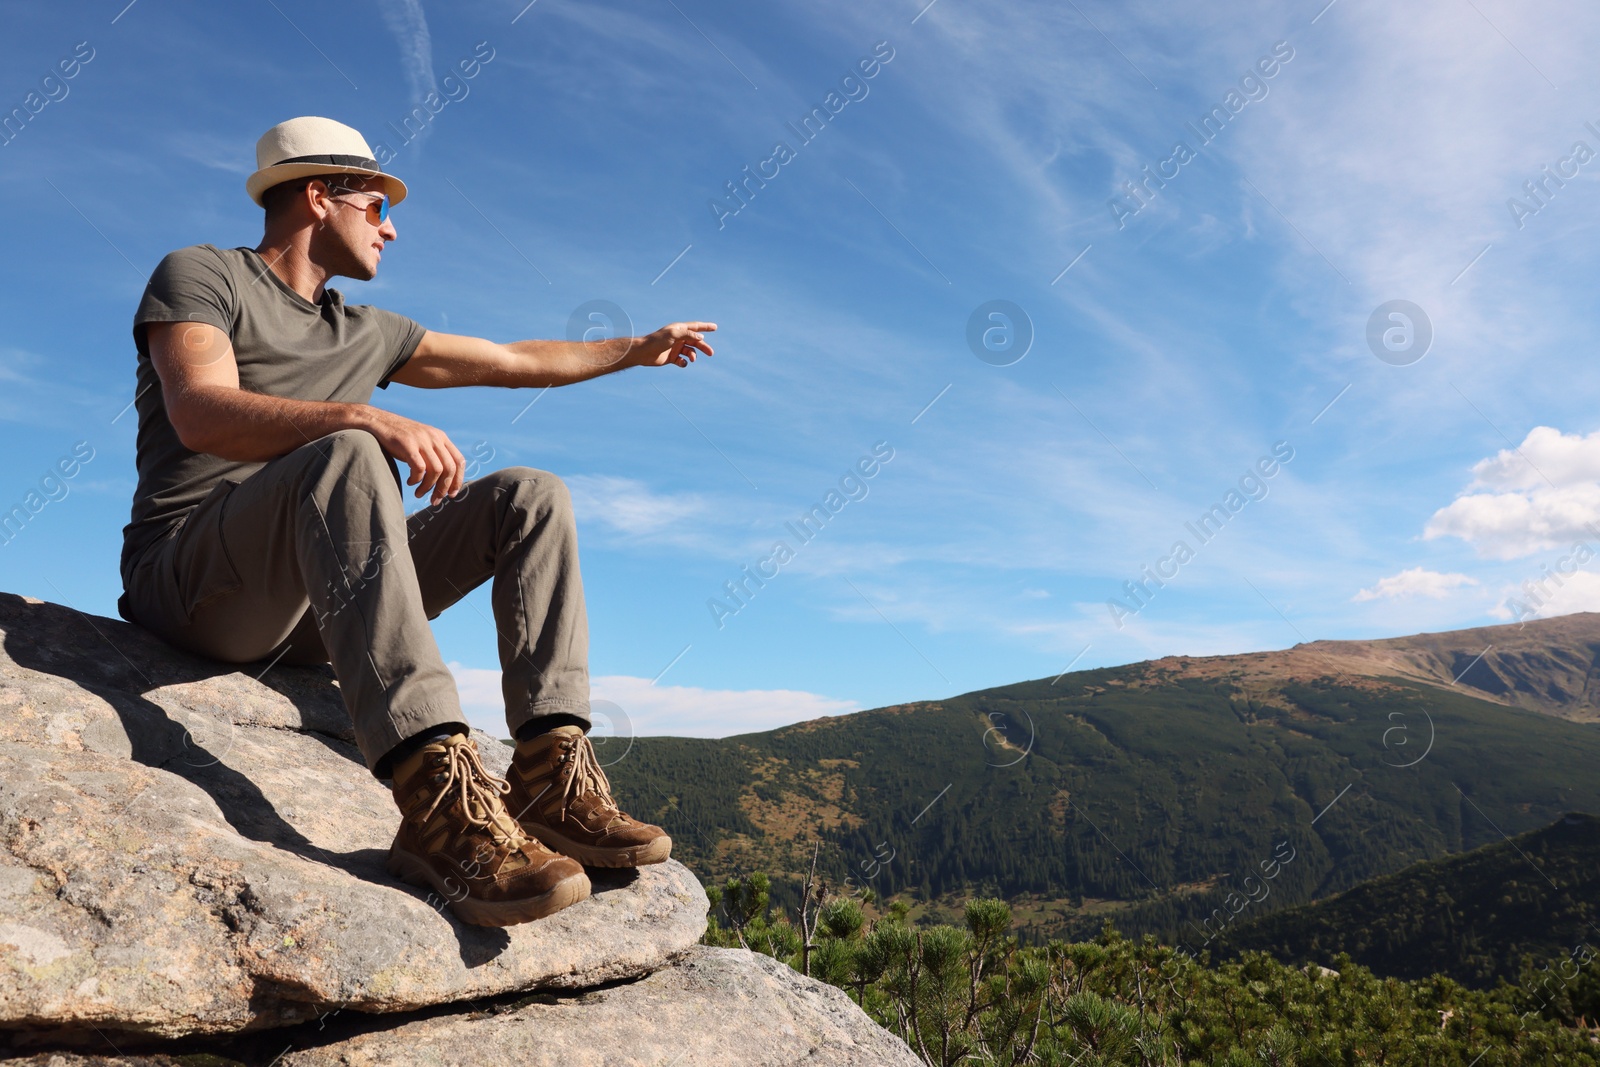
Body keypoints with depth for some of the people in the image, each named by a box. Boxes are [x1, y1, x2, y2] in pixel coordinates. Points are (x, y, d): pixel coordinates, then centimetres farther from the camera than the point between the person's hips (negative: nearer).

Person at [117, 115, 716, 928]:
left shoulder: (364, 334, 23)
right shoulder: (201, 275, 3)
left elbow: (518, 362, 31)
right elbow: (201, 416, -17)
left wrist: (640, 349, 36)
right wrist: (368, 419, -33)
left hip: (314, 604, 7)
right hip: (193, 579, -7)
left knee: (532, 499, -5)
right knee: (345, 459, -35)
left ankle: (550, 778, -24)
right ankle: (442, 800, -48)